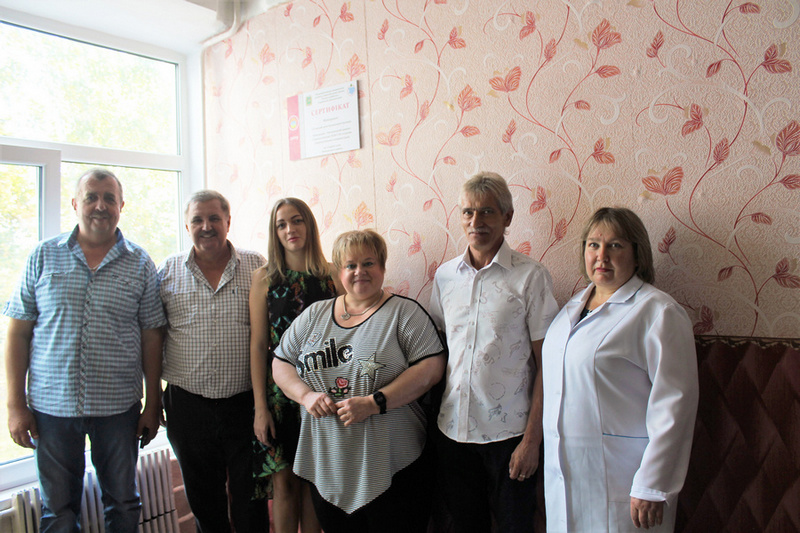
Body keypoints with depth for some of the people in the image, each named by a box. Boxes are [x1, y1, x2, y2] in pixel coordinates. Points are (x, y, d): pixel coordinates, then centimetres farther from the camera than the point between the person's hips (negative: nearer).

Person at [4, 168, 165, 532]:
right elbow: (17, 332, 2)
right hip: (51, 406, 1)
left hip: (119, 407, 0)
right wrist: (16, 404, -2)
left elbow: (151, 336, 1)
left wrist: (153, 404, 1)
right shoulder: (43, 256, 1)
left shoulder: (140, 264, 0)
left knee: (123, 504, 13)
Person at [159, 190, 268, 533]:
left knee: (250, 497, 10)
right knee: (202, 498, 18)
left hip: (245, 402, -1)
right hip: (188, 405, 2)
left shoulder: (257, 267, -1)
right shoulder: (167, 272, 3)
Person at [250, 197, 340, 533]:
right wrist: (260, 407, -5)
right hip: (279, 389, -1)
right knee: (284, 480, 6)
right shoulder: (265, 278, -1)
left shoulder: (331, 275, 1)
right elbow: (258, 344, -2)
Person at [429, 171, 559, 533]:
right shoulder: (445, 275, 4)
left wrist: (532, 437, -9)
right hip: (452, 428, 4)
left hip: (509, 432, -3)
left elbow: (546, 364, -8)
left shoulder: (531, 276, -8)